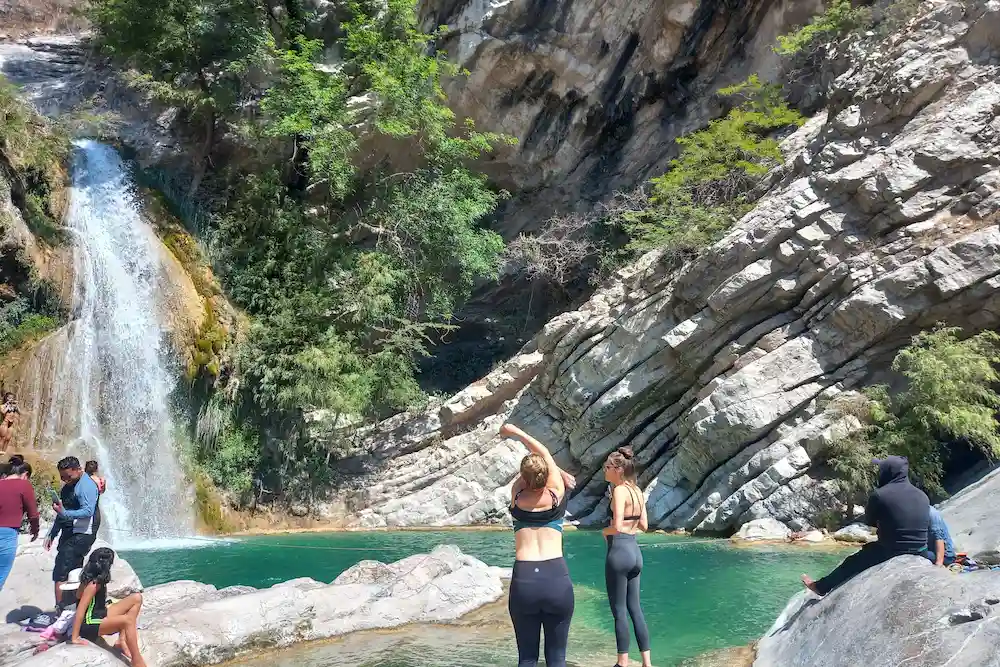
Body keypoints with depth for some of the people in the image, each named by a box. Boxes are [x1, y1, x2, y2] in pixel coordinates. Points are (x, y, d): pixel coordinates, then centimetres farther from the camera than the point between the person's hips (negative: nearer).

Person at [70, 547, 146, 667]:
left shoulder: (97, 580, 5)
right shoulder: (93, 585, -23)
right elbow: (80, 611, -28)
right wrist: (75, 638, -29)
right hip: (89, 625, -10)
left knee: (136, 598, -1)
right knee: (127, 620, -33)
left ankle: (122, 641, -6)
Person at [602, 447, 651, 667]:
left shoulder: (620, 491, -15)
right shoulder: (637, 491, 9)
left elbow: (617, 526, -21)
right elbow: (644, 525, 13)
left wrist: (604, 531, -2)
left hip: (619, 551, -8)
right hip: (635, 551, 8)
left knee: (619, 610, 3)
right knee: (635, 608, 15)